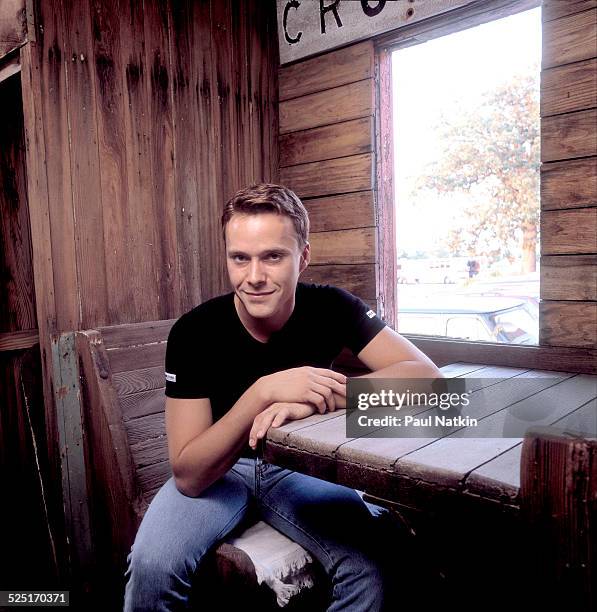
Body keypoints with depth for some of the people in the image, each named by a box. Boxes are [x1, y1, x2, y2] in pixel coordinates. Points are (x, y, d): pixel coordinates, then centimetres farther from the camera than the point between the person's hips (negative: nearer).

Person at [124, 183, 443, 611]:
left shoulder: (331, 308, -16)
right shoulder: (194, 333, -22)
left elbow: (426, 375, -25)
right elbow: (188, 477, -25)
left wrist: (313, 402, -38)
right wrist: (264, 392, -40)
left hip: (299, 465, 1)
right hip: (216, 471, 0)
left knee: (367, 567, -24)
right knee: (153, 565, -27)